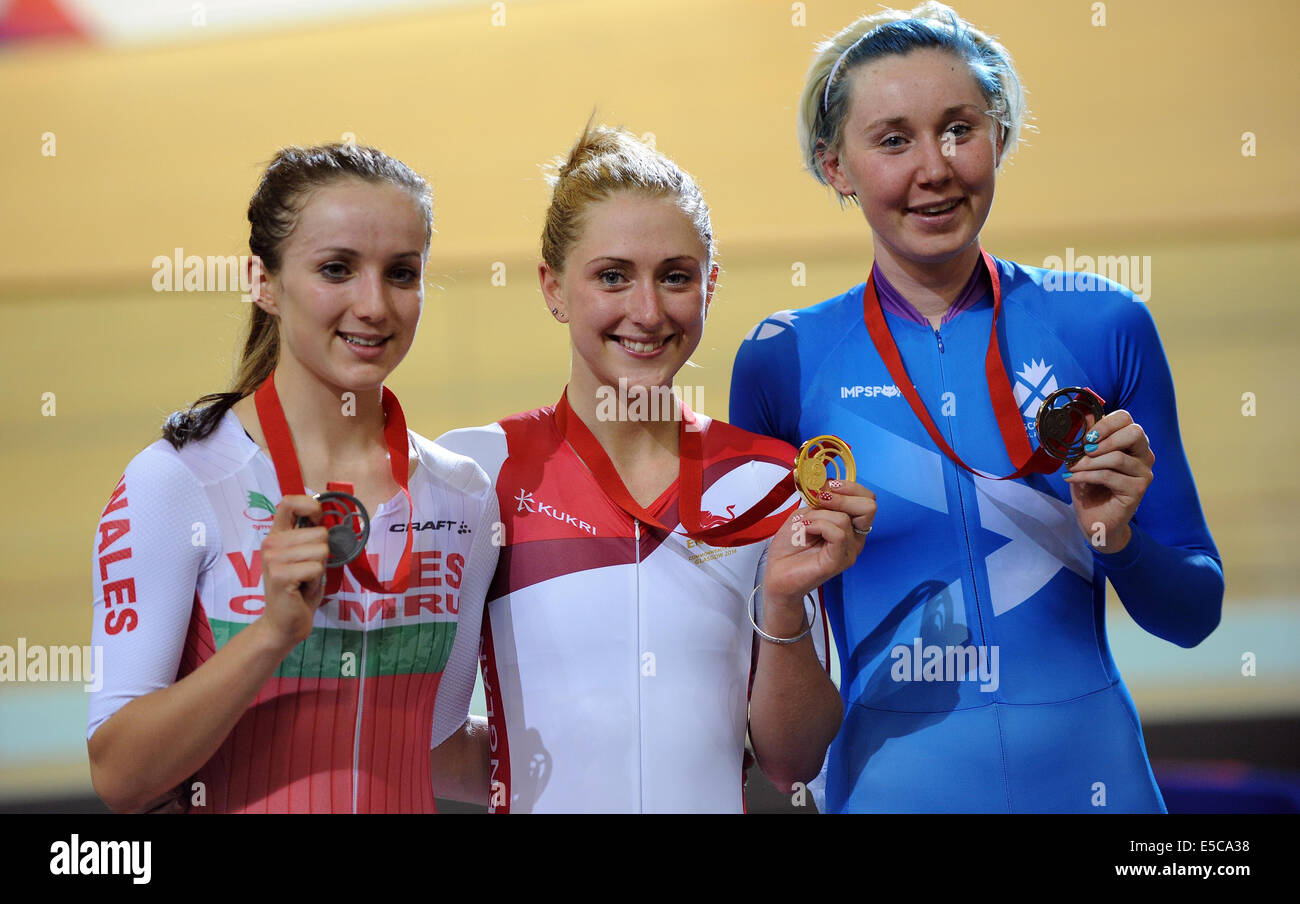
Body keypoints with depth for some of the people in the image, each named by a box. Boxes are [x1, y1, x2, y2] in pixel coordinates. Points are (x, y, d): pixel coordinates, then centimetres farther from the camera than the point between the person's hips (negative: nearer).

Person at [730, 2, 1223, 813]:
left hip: (1086, 772, 1)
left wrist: (1117, 536, -15)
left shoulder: (1103, 327, -2)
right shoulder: (785, 363, -3)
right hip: (889, 780, 0)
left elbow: (1194, 612, 3)